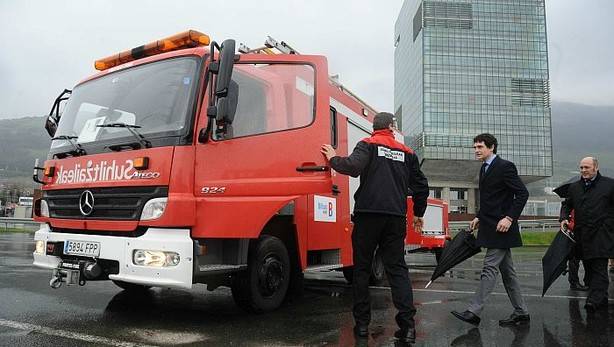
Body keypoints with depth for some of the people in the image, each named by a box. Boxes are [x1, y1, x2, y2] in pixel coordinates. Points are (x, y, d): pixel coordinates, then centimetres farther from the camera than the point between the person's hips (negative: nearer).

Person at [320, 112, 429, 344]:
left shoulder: (368, 144, 3)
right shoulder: (406, 152, 15)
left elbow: (353, 167, -16)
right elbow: (421, 186, 18)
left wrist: (333, 159, 4)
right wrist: (418, 214, 31)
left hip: (368, 214, -3)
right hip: (396, 217, 3)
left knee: (362, 268, 7)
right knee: (397, 268, 6)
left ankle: (362, 323, 11)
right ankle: (408, 323, -3)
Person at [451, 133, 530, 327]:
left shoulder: (505, 166, -10)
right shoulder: (484, 169, 17)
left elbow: (522, 193, -14)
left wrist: (509, 218, -20)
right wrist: (479, 217, 14)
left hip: (501, 227, -10)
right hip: (490, 227, 10)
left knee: (490, 268, -10)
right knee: (506, 270, 13)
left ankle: (474, 312, -10)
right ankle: (521, 313, 21)